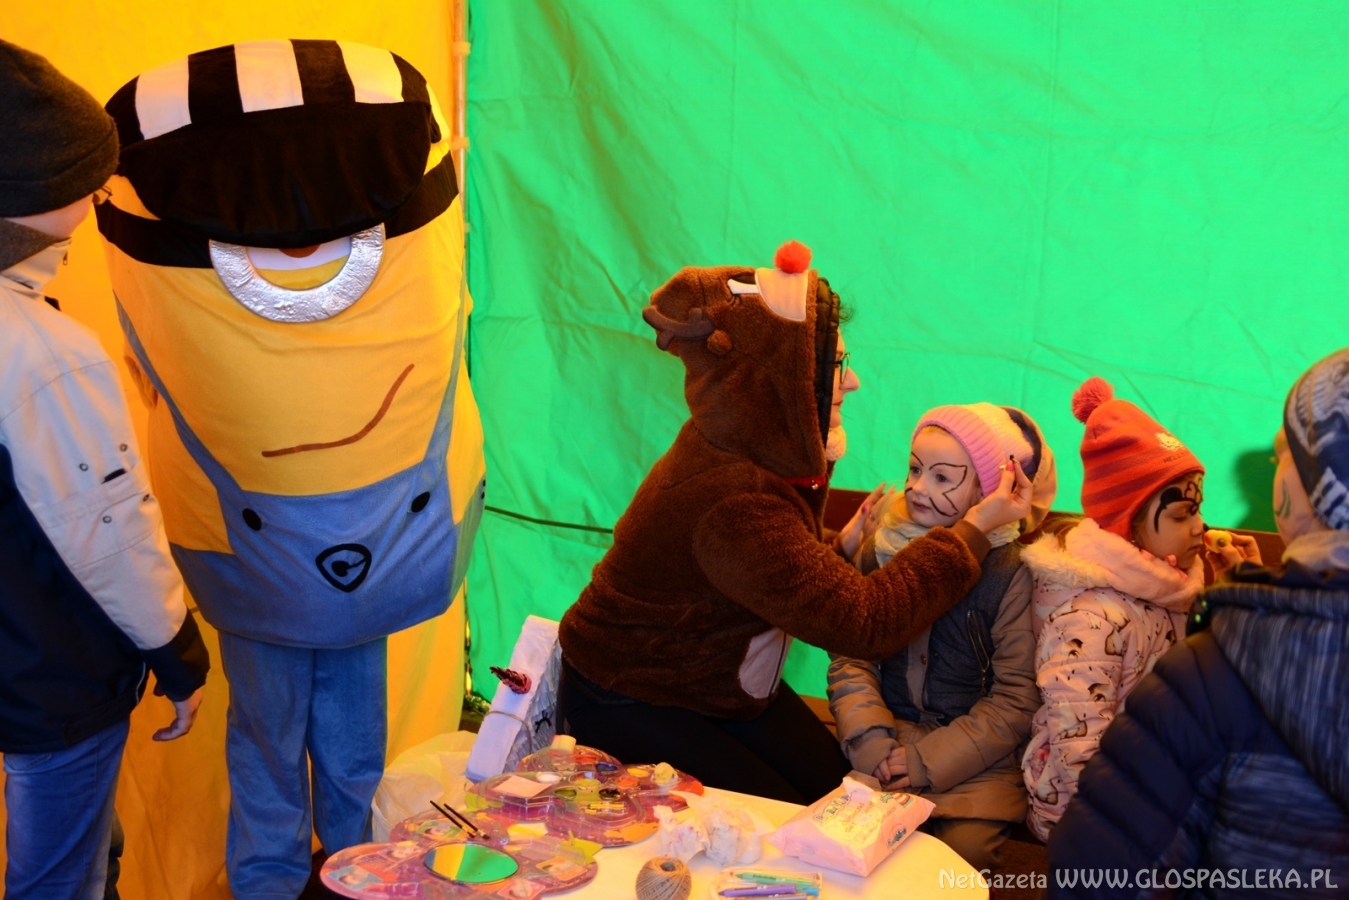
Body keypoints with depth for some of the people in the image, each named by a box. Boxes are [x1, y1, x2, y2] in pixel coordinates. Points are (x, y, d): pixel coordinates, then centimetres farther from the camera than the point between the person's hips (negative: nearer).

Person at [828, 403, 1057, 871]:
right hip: (887, 750, 3)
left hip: (976, 763, -3)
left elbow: (1016, 699, -9)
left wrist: (929, 760, -12)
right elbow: (850, 658, 4)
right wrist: (870, 742, -11)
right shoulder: (880, 550, 3)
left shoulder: (1010, 572, -10)